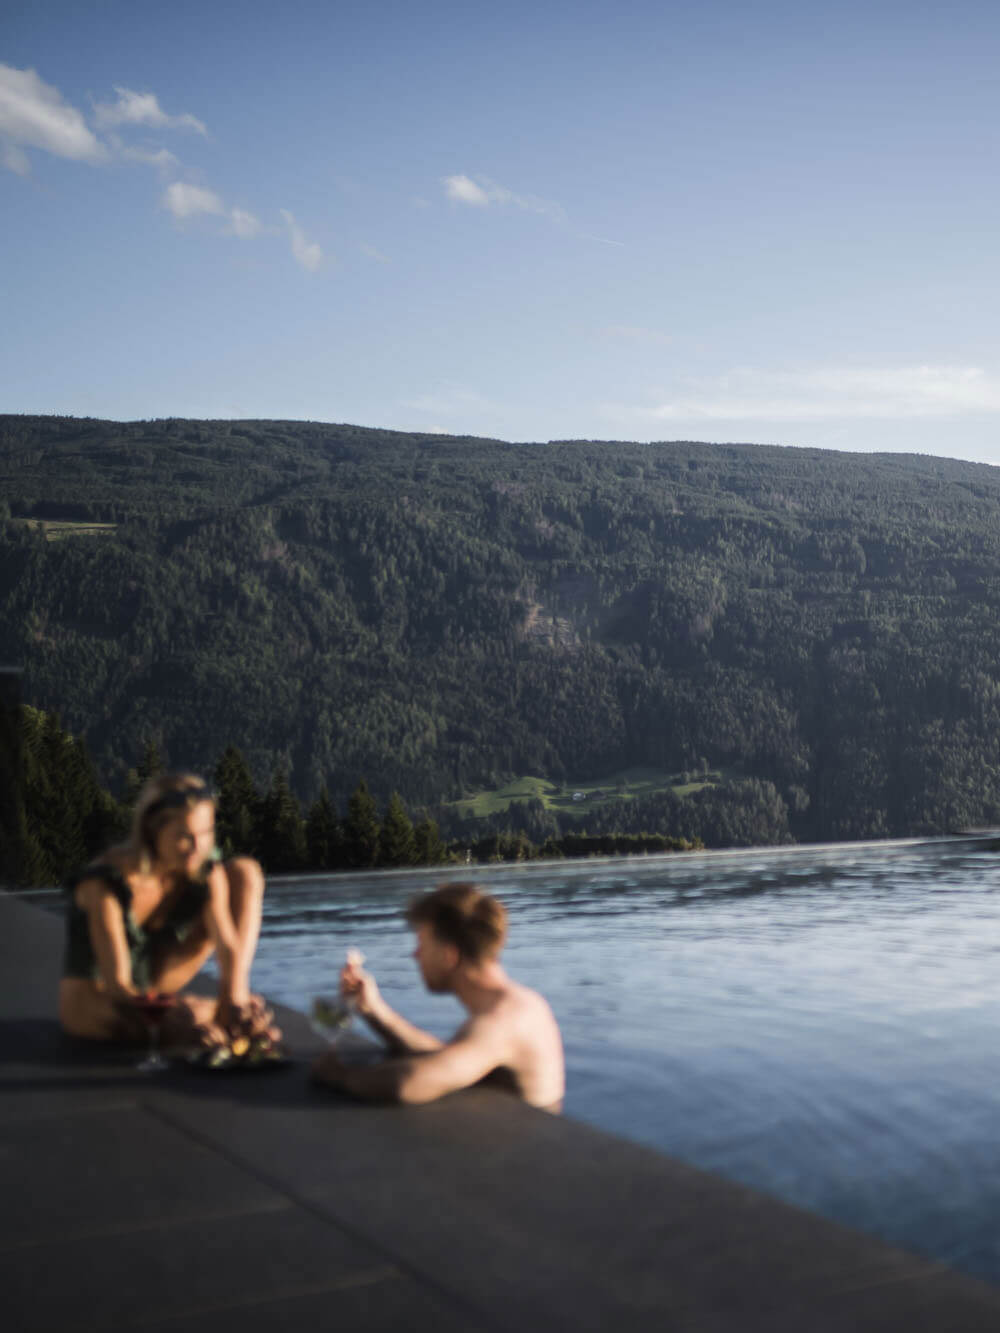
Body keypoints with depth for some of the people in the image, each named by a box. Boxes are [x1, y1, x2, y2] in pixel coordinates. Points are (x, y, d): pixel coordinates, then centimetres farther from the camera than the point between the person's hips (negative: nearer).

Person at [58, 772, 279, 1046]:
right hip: (96, 995, -4)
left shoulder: (207, 874, -15)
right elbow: (117, 985, -34)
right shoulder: (105, 885, -31)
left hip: (153, 984, 4)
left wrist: (236, 998, -41)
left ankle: (239, 996, -21)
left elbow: (228, 946, -20)